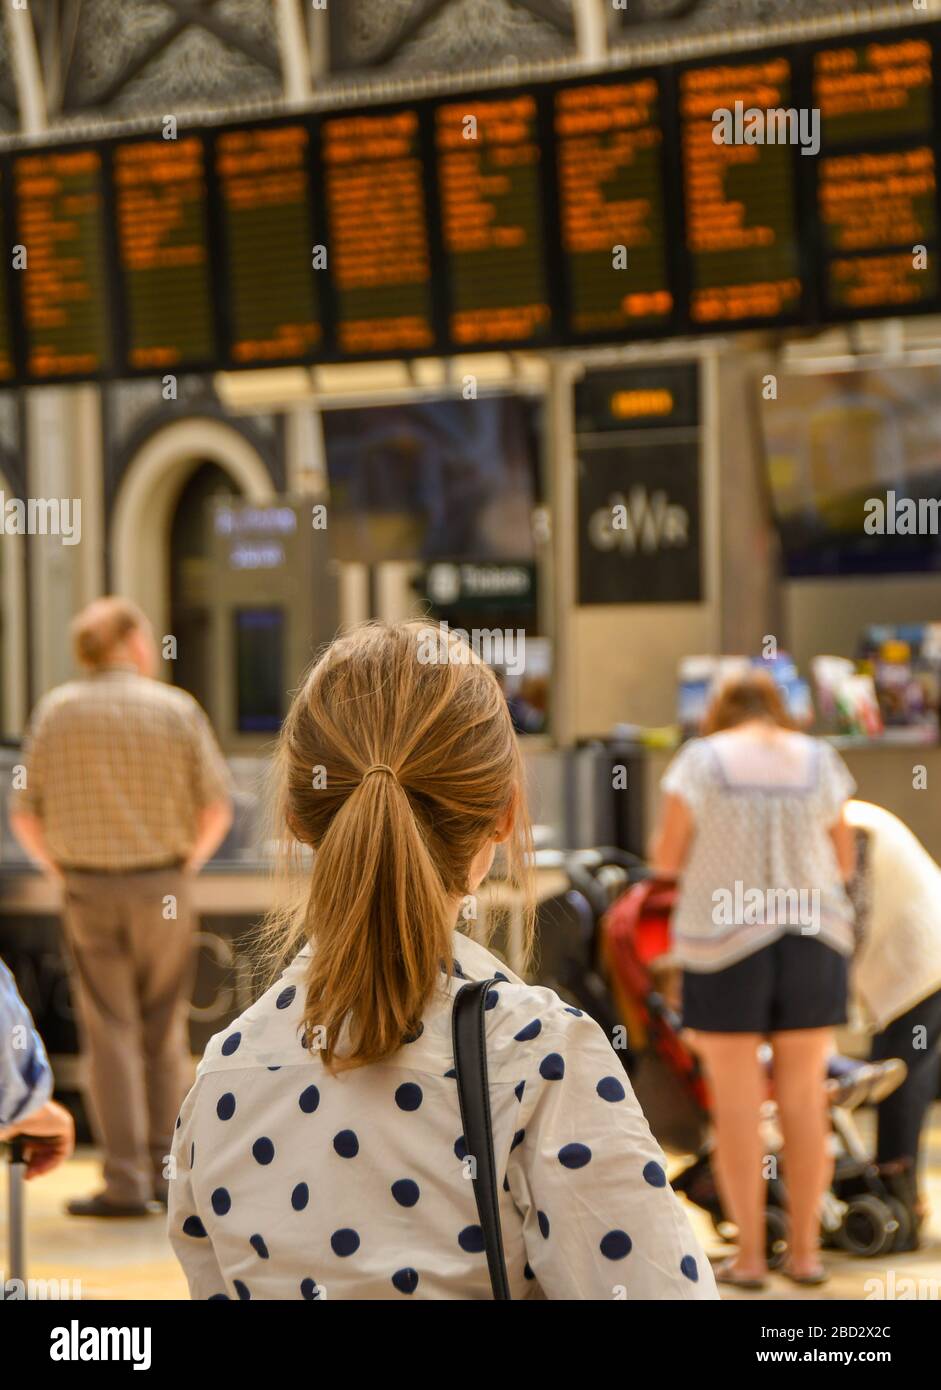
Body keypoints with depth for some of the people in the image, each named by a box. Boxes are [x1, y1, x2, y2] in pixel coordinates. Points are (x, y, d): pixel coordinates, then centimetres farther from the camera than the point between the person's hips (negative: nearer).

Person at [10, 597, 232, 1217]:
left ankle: (126, 1182, -3)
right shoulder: (177, 709, -3)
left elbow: (26, 815, -1)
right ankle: (164, 1169, 15)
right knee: (164, 1033, 12)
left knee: (111, 1034, 2)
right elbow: (217, 807, -2)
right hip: (163, 889, 0)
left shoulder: (57, 710, 0)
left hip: (88, 890, 0)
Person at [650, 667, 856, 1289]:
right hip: (811, 942, 2)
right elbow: (844, 861, 8)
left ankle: (750, 1255, 4)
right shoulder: (820, 761, 2)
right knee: (804, 1100, 9)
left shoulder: (701, 760, -5)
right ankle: (806, 1250, 11)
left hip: (725, 946, -2)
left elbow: (666, 858, -6)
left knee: (737, 1104, 3)